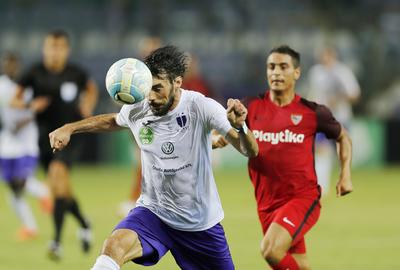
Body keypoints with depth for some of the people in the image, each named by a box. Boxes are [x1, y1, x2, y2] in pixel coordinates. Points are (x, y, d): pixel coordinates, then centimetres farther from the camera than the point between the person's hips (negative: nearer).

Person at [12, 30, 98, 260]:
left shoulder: (76, 73, -2)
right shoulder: (35, 73, -5)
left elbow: (91, 88, 19)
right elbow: (15, 99, 2)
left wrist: (87, 107, 2)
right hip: (46, 135, 3)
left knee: (57, 172, -27)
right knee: (62, 190, 11)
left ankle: (57, 241, -29)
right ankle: (83, 224, 44)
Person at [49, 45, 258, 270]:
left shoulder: (201, 107, -18)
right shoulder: (136, 111, -8)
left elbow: (251, 151, -24)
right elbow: (111, 121, 18)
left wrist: (240, 126, -45)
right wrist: (69, 128, 7)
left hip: (201, 224, 0)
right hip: (153, 211, 0)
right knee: (114, 245, -29)